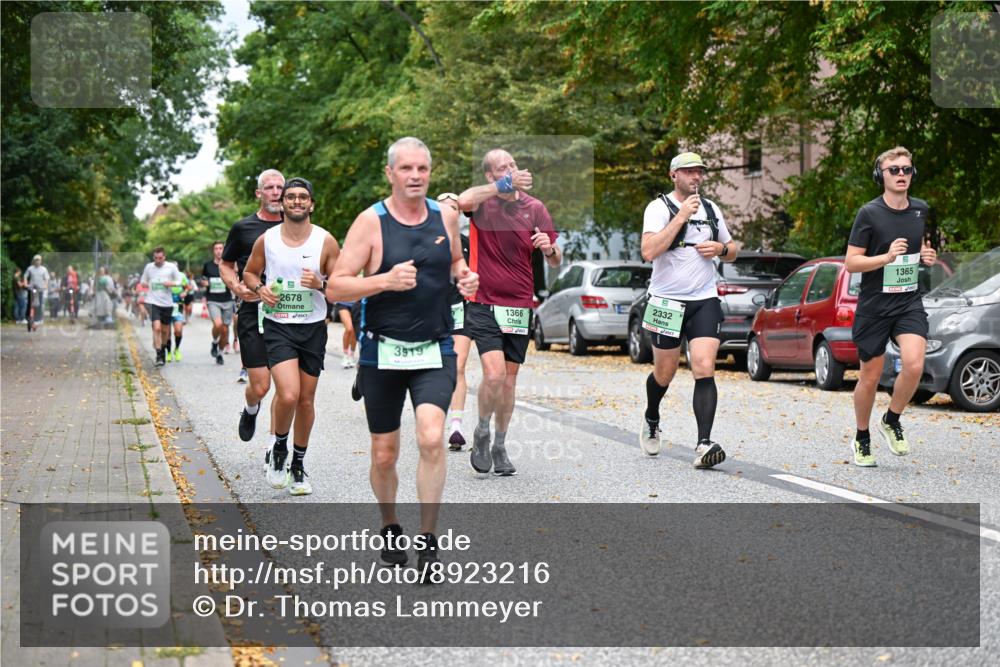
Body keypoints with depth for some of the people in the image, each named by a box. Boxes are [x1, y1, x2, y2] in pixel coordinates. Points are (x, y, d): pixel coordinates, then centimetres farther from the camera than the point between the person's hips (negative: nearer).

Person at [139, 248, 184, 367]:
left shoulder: (171, 267, 0)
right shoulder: (148, 267, 4)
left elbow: (179, 281, 5)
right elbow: (143, 281, 18)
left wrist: (171, 283, -14)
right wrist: (147, 285, -2)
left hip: (167, 303, 1)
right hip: (153, 302, -1)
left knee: (165, 330, 11)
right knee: (157, 327, -18)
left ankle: (163, 350, 37)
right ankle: (159, 356, -14)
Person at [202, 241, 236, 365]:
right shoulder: (208, 265, 5)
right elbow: (203, 280, 19)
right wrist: (204, 283, -3)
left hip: (227, 300, 1)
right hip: (213, 301, -1)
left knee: (225, 330, 5)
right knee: (218, 324, -24)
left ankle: (220, 353, 26)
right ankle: (214, 343, 6)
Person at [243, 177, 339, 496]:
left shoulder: (326, 241, -3)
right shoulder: (266, 240, 0)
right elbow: (249, 272, 15)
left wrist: (321, 284, -19)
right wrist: (259, 289, -6)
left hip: (314, 328, 1)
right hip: (278, 326, -1)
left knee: (306, 400, 9)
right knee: (288, 395, -19)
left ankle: (298, 464, 27)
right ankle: (278, 449, 9)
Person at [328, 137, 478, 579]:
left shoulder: (446, 217, 4)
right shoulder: (371, 222, -7)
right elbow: (335, 288, -11)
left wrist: (465, 277, 1)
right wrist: (385, 281, -25)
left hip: (435, 350, 1)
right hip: (383, 352, -1)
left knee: (431, 438, -20)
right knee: (384, 455, 8)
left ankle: (428, 538, -8)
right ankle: (390, 529, 34)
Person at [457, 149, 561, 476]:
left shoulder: (535, 207, 4)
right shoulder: (483, 202, -3)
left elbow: (556, 261, 4)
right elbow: (463, 200, -29)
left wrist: (549, 248, -19)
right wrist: (505, 184, -27)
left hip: (520, 305, 3)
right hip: (484, 304, -3)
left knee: (509, 380, 10)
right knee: (494, 374, -17)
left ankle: (500, 446, 25)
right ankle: (482, 432, 8)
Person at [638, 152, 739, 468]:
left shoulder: (711, 209, 12)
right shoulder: (659, 207, -4)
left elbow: (732, 251, 23)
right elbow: (648, 251, -20)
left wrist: (721, 248, -1)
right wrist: (681, 216, -20)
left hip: (705, 301, 3)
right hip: (667, 302, -3)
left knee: (705, 370, -14)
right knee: (664, 374, 11)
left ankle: (704, 444, -19)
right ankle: (651, 421, 41)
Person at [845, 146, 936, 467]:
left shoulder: (921, 210, 6)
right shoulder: (869, 213, -9)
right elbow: (850, 263, -10)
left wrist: (928, 256, 1)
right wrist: (887, 256, -24)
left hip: (910, 302, 3)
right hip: (874, 306, -3)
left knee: (914, 365, -19)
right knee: (870, 377, 5)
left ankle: (891, 422, 6)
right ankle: (862, 439, 27)